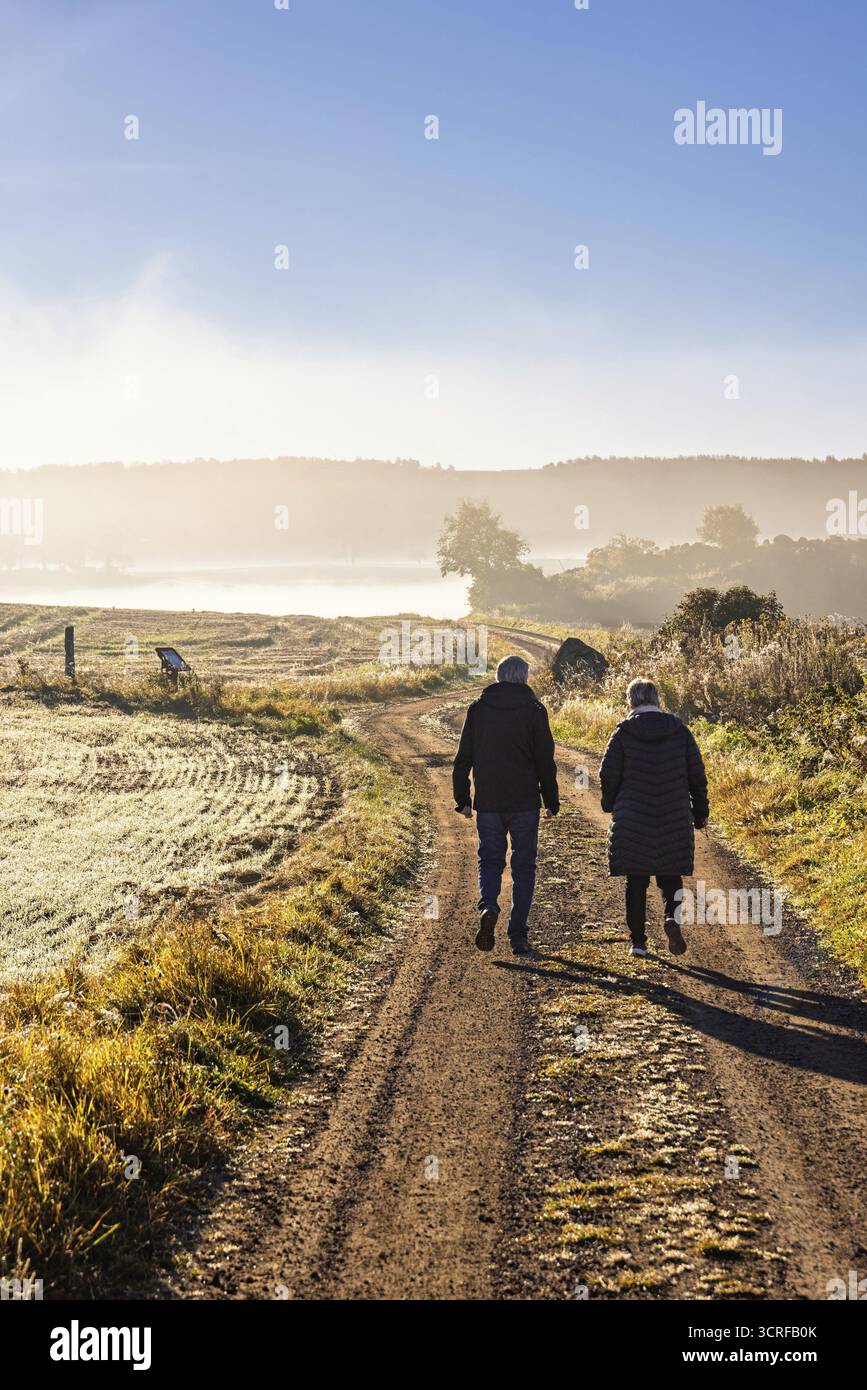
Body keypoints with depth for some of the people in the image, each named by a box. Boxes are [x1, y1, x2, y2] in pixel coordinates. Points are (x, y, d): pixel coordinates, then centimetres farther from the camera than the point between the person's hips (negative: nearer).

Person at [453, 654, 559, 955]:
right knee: (523, 867, 9)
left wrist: (462, 798, 10)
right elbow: (545, 761, -4)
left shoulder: (478, 708, 2)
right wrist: (551, 801, 5)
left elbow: (463, 758, 3)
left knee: (490, 859, 14)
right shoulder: (534, 710, -4)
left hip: (487, 803, 2)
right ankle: (518, 935, 8)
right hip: (525, 803, -1)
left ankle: (488, 906, -15)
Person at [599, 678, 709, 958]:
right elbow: (697, 775, 4)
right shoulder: (680, 732, 2)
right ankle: (672, 917, -14)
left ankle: (638, 941, 8)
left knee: (636, 881, 9)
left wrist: (611, 804, 16)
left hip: (632, 821, -1)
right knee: (670, 875, 14)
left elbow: (609, 775, -3)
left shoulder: (623, 733, -4)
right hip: (675, 820, 1)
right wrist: (700, 812, 15)